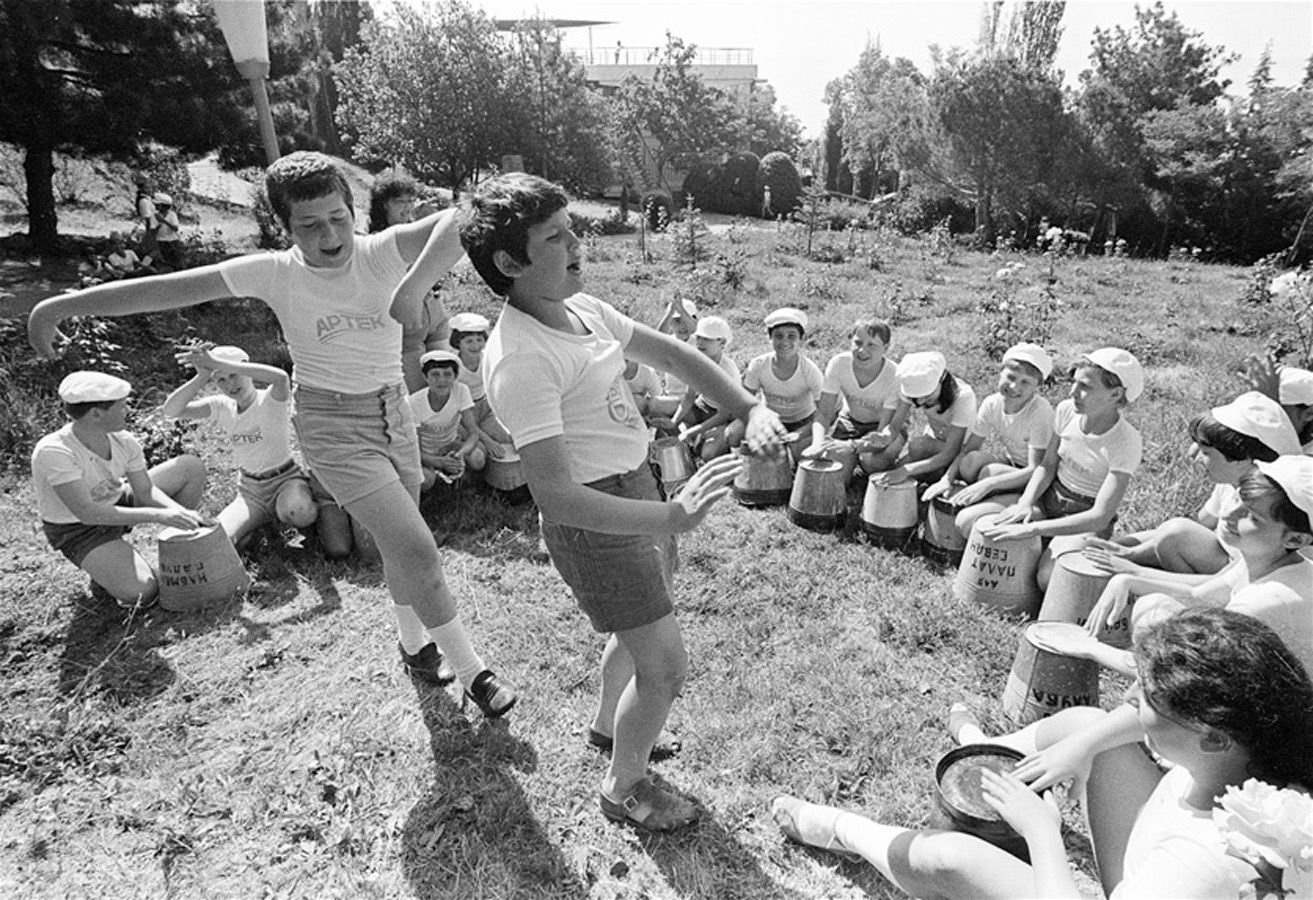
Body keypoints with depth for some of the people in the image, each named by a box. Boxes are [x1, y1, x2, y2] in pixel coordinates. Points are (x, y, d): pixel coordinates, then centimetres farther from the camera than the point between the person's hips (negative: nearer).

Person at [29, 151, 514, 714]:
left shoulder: (382, 253, -13)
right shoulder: (276, 273, -14)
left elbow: (458, 220, -29)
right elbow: (164, 289, -10)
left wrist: (417, 281, -43)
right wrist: (59, 305, -7)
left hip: (393, 412, 3)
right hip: (332, 427, -3)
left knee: (401, 545, 18)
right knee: (417, 551, -10)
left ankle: (415, 647, 42)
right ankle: (471, 672, 7)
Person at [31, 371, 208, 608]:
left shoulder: (124, 441, -14)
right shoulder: (53, 452, -32)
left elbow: (146, 491, -9)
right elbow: (88, 514, -35)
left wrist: (178, 512, -29)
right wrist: (157, 515, -39)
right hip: (79, 530, -6)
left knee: (192, 467, -5)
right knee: (142, 592, -27)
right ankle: (106, 572, 9)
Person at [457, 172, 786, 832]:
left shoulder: (581, 308, 0)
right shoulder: (520, 361, -28)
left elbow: (672, 355, 7)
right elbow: (556, 497, -32)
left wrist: (751, 410, -5)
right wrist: (670, 518, -39)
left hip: (638, 485, 9)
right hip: (594, 522, -9)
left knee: (638, 630, 29)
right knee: (666, 667, 5)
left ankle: (608, 724, 58)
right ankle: (623, 788, 33)